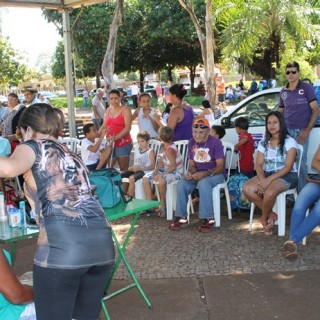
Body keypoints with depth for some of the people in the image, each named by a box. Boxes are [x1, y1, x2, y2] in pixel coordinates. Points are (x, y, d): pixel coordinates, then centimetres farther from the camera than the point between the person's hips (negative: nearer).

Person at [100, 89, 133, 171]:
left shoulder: (125, 109, -5)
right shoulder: (108, 110, 14)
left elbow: (128, 128, -14)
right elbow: (104, 126, 18)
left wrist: (115, 137, -21)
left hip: (123, 143, -6)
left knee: (123, 169, -3)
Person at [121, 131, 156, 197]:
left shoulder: (150, 152, -2)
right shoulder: (136, 150, 21)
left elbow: (152, 166, -10)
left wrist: (141, 168, -21)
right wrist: (132, 168, 1)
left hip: (144, 171, -7)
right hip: (135, 170, 8)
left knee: (131, 178, -36)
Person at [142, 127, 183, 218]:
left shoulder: (169, 150, -24)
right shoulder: (167, 147, 3)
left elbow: (173, 166, -26)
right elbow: (162, 161, 8)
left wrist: (161, 174, -26)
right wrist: (156, 170, -7)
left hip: (176, 172, -10)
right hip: (166, 170, 10)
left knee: (161, 180, -40)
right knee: (146, 179, 0)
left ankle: (163, 207, -20)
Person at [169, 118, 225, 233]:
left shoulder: (215, 142, -15)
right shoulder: (191, 143, 1)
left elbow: (220, 166, -18)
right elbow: (192, 164, 6)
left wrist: (205, 173, -34)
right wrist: (190, 172, -18)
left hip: (216, 174, -5)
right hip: (198, 174, 5)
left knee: (203, 183, -37)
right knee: (181, 183, -22)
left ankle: (208, 219, -29)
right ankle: (181, 217, -14)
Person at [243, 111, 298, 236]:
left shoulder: (289, 142, -6)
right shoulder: (263, 143, 11)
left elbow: (288, 167, -14)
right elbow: (259, 165, 4)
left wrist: (269, 179, -25)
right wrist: (262, 179, -18)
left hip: (287, 176, -5)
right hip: (267, 175, 6)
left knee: (269, 192, -36)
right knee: (247, 189, -23)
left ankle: (264, 218, -5)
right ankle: (270, 215, -7)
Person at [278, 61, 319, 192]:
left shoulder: (307, 88, -2)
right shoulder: (283, 91, 12)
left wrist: (307, 130, -13)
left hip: (300, 131, -4)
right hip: (286, 131, 4)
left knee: (300, 163, -2)